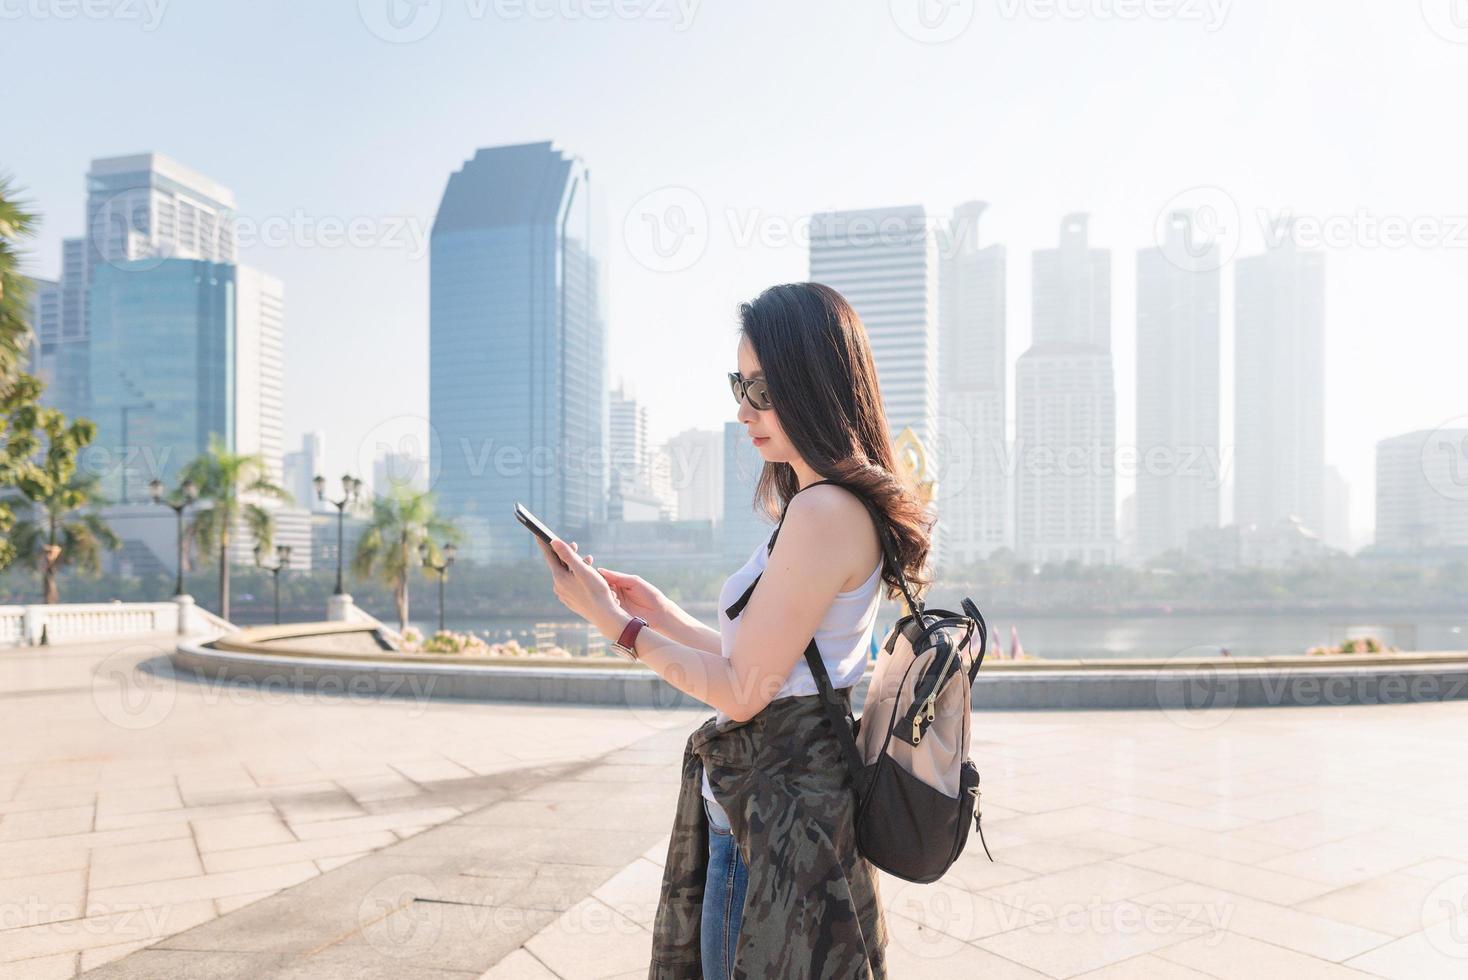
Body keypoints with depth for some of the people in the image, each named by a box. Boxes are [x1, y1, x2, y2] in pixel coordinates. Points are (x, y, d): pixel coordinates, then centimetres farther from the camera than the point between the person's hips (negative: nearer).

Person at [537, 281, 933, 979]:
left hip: (777, 810, -10)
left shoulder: (822, 512, -21)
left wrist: (615, 622, -12)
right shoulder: (828, 505, 10)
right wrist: (665, 614, 11)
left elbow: (742, 692, -19)